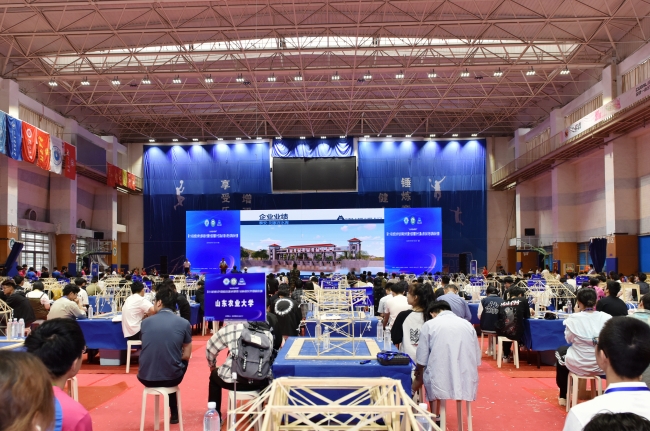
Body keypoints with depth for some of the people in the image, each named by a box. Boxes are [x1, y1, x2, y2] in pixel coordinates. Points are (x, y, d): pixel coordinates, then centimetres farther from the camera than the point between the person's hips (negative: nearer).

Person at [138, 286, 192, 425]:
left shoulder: (145, 322, -1)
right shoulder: (184, 323, -6)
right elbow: (186, 355, 2)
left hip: (146, 378, 2)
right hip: (171, 377, -1)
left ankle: (173, 413, 46)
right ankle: (174, 413, 41)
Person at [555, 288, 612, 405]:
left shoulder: (574, 318, -16)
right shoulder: (607, 318, -9)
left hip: (578, 365, -3)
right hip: (602, 365, 3)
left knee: (560, 351, 31)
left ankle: (563, 396, 40)